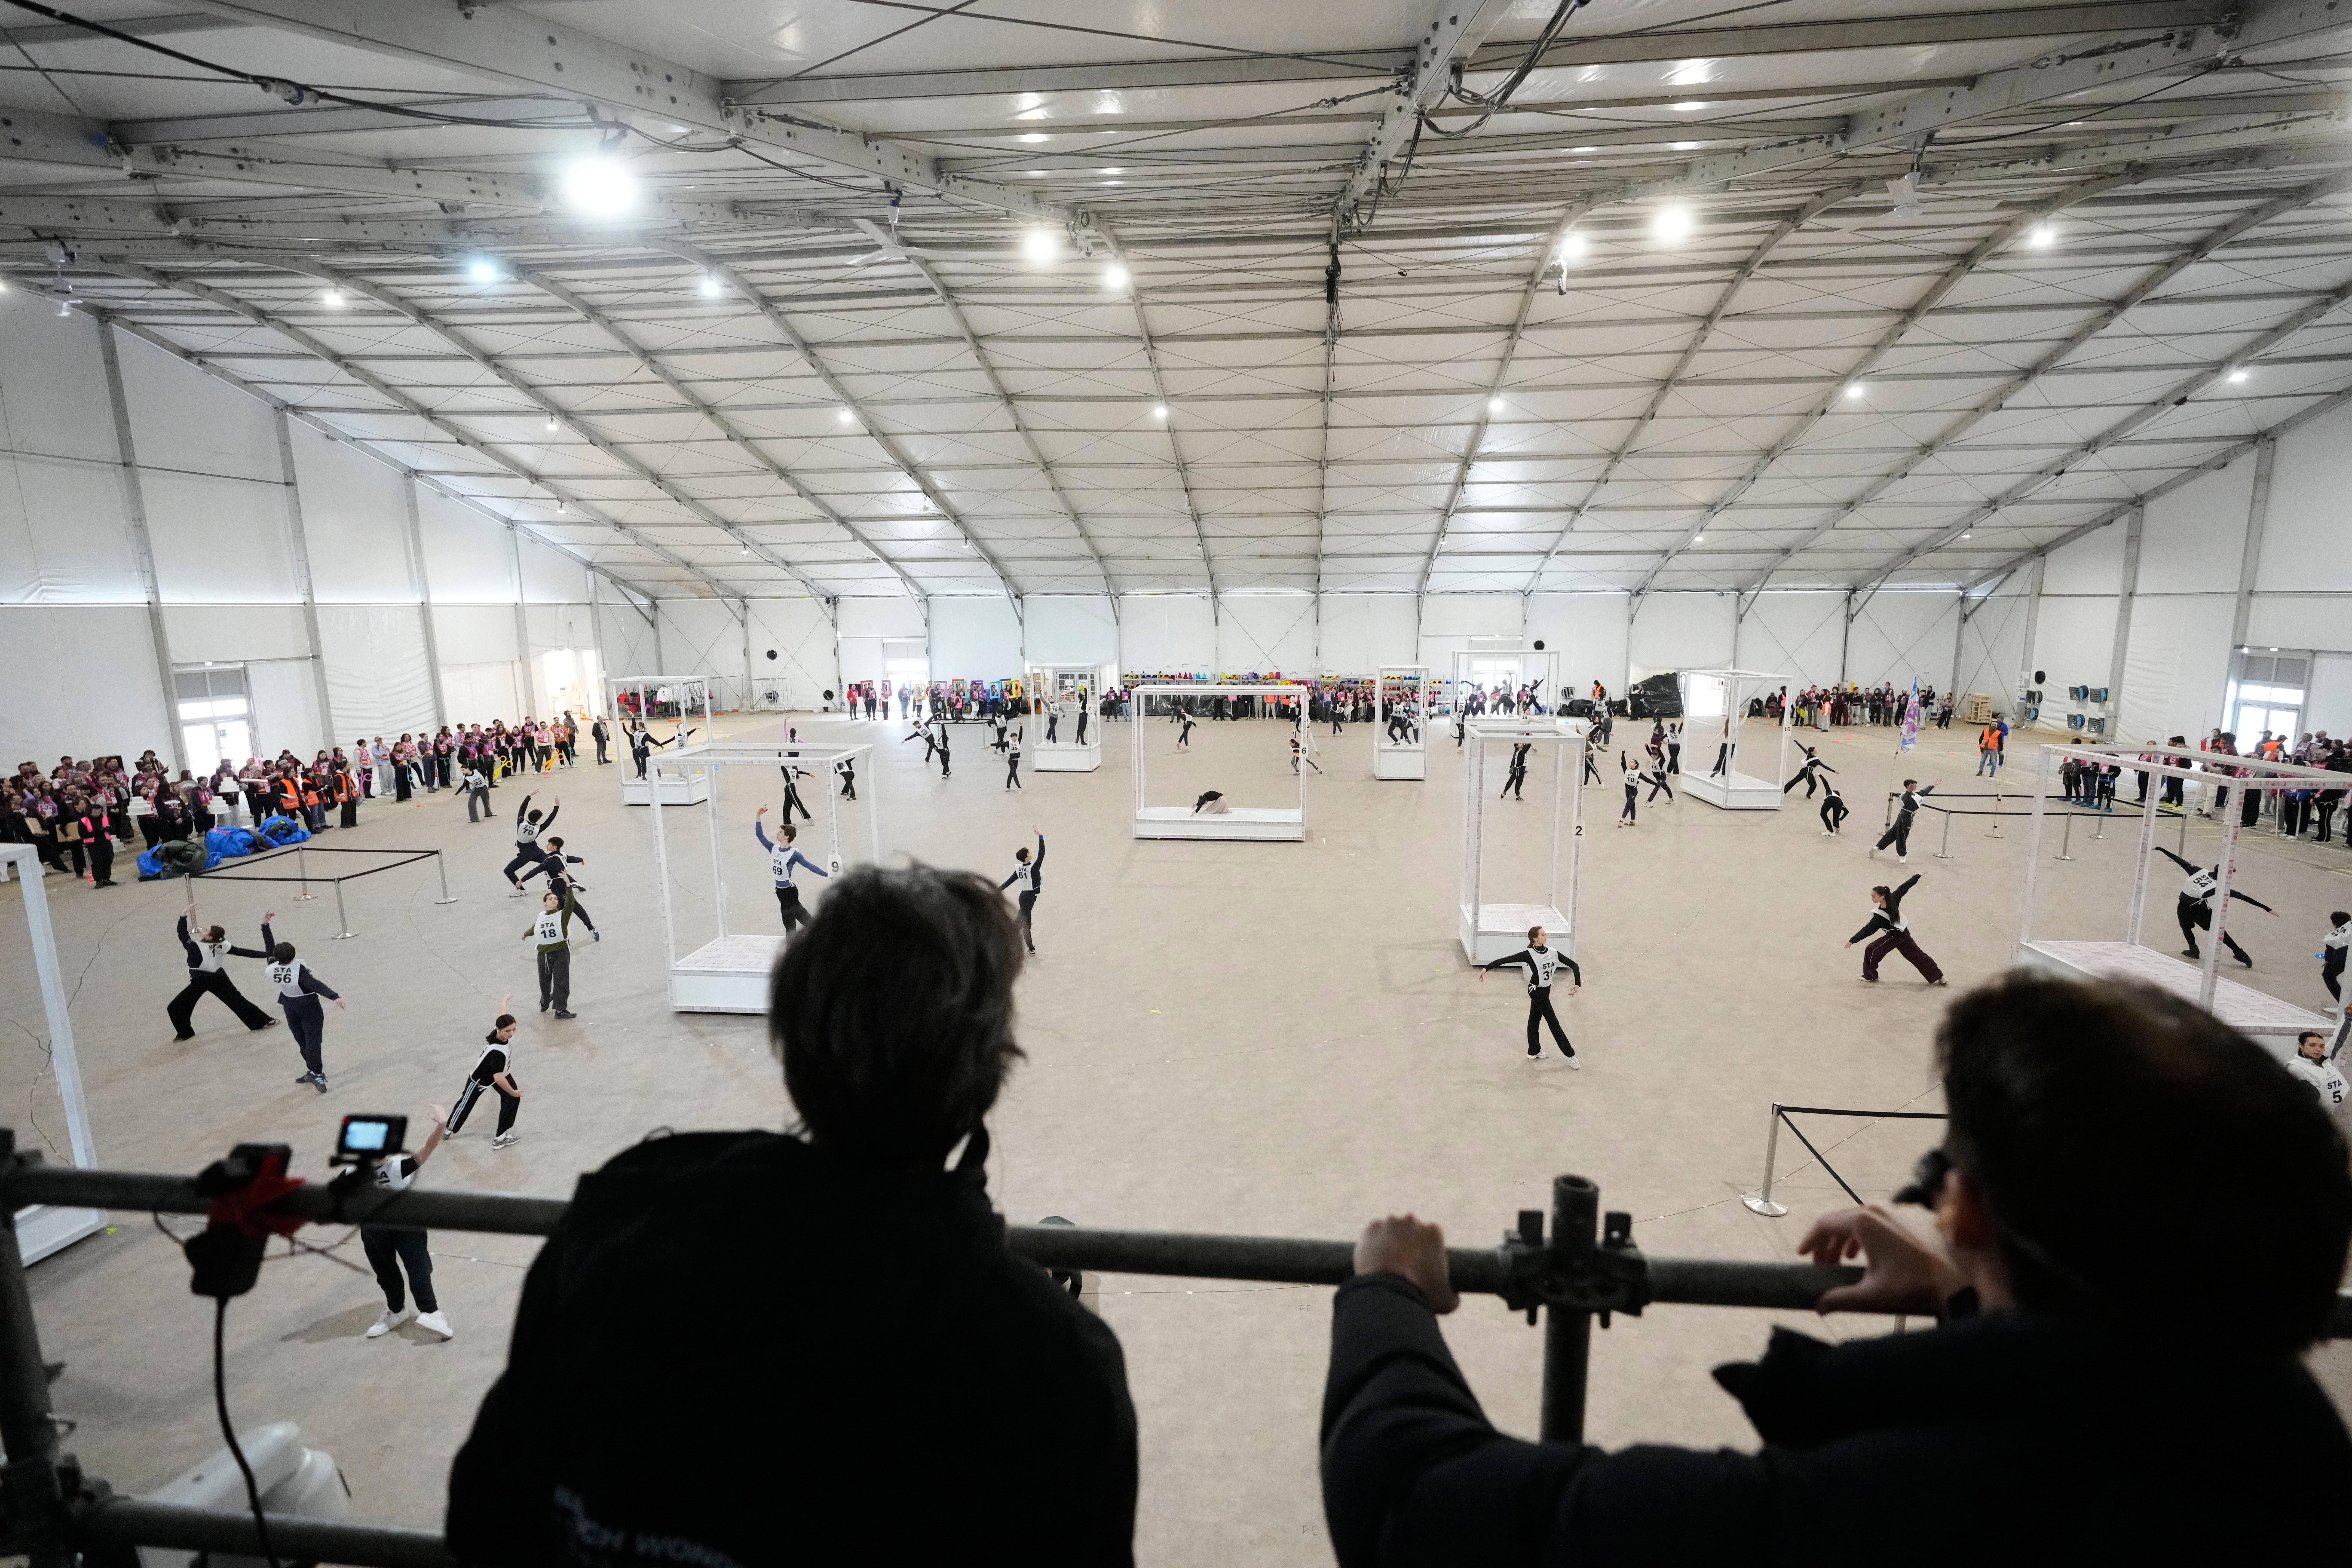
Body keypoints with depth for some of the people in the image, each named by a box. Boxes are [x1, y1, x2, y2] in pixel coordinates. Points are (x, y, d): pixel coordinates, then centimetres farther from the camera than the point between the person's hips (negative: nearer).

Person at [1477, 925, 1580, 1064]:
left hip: (1546, 990, 6)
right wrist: (1487, 968, -29)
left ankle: (1534, 1051, 31)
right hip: (1536, 991, -6)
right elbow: (1506, 960, -23)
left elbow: (1573, 965, -3)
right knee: (1553, 1022, -1)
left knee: (1535, 1019, 18)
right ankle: (1570, 1055, 6)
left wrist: (1577, 984, -13)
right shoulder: (1529, 954, -21)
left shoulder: (1552, 953, -6)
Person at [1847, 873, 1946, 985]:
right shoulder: (1893, 899, -18)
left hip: (1895, 937, -8)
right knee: (1916, 955, 20)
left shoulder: (1880, 916, -33)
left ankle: (1870, 976, 13)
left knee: (1871, 951, 0)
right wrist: (1917, 876, 9)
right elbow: (1904, 888, -6)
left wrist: (1853, 940, -32)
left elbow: (1868, 929, -33)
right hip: (1904, 933, 8)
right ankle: (1938, 977, 29)